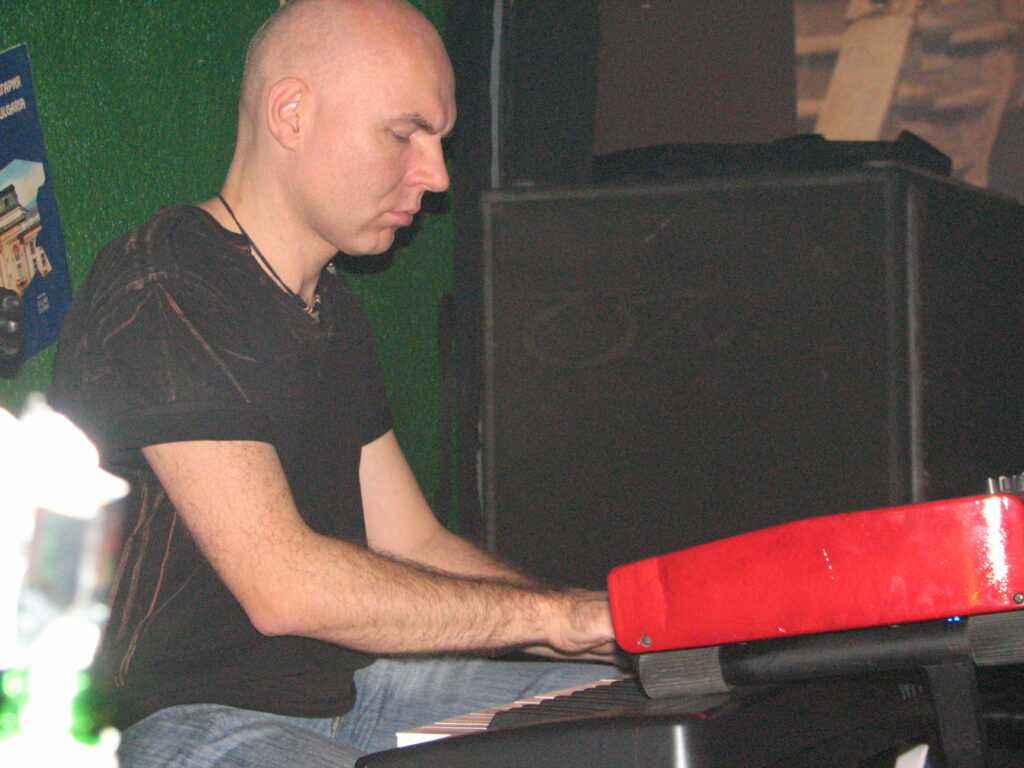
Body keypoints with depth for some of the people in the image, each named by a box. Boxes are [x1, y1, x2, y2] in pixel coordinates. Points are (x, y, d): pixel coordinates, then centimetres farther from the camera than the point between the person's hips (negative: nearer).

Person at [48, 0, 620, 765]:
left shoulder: (331, 306, 16)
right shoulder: (159, 295, -17)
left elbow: (413, 547, 16)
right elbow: (281, 586, -24)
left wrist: (623, 629, 2)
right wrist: (554, 615, -19)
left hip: (346, 687, 10)